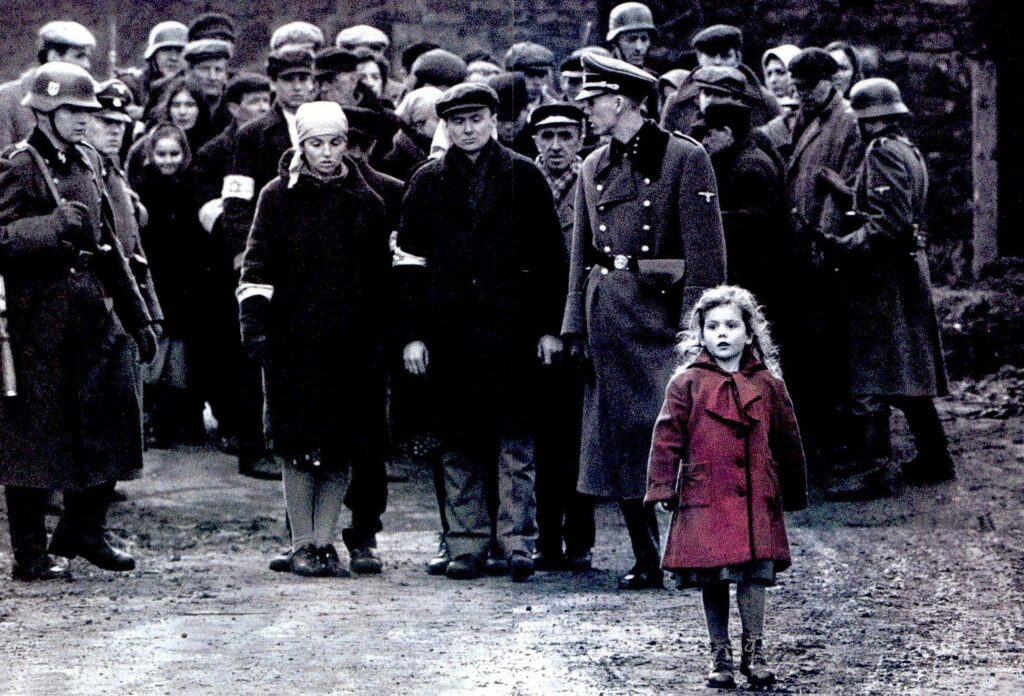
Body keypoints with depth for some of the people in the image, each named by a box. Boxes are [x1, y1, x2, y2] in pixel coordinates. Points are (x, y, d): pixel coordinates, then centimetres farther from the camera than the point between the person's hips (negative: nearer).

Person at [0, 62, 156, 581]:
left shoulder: (86, 163, 15)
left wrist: (137, 318, 20)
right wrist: (55, 226, -29)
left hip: (94, 312, 8)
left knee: (113, 415, 6)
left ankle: (84, 529, 21)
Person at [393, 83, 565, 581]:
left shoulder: (523, 177, 7)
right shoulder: (427, 183, 10)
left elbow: (549, 255, 6)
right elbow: (409, 260, 8)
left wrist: (549, 326, 0)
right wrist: (411, 333, 1)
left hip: (510, 326, -2)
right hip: (448, 330, 2)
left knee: (514, 433, -4)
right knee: (458, 438, 4)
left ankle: (517, 540, -1)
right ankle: (466, 543, 9)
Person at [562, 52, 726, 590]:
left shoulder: (685, 158, -5)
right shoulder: (594, 168, 13)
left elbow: (704, 250, -9)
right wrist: (576, 327, 10)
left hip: (661, 311, -6)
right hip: (608, 318, 6)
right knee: (618, 439, 5)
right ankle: (647, 560, 11)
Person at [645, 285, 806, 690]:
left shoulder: (768, 384, 8)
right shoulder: (687, 383, 2)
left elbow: (787, 440, 15)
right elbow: (667, 437, 1)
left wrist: (794, 494, 18)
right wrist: (662, 487, -5)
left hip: (755, 499, 1)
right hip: (704, 498, -1)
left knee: (753, 574, -4)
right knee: (712, 579, 3)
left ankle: (754, 653, 6)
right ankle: (720, 657, 14)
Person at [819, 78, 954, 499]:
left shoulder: (883, 153, -14)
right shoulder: (910, 152, 16)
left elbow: (889, 222, -23)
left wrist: (844, 246, -19)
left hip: (883, 277, -10)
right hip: (911, 270, 10)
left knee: (869, 375, -9)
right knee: (911, 369, 16)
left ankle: (869, 470, -11)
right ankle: (934, 459, 23)